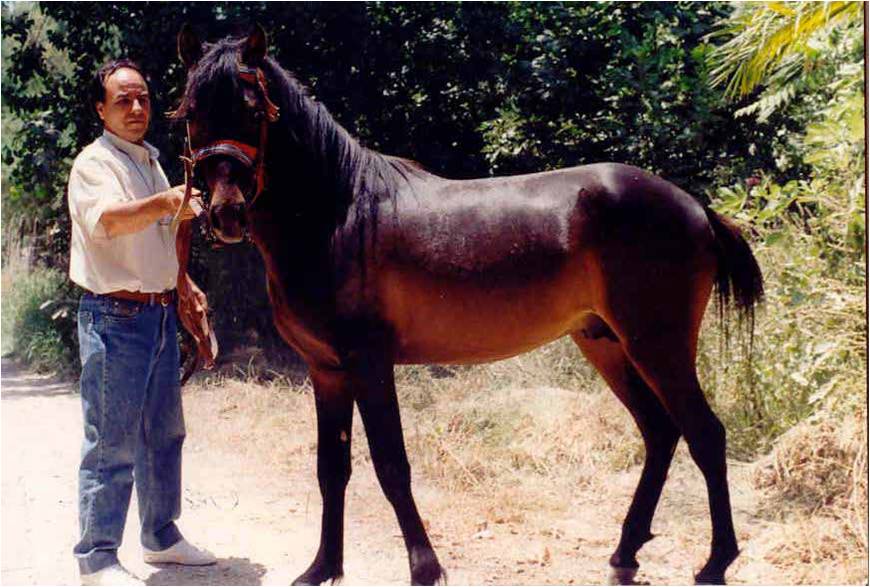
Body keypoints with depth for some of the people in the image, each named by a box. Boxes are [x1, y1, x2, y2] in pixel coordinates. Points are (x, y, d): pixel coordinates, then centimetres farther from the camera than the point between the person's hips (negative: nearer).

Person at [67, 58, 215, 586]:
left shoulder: (150, 162, 16)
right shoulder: (95, 163, -10)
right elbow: (106, 221, -30)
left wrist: (184, 282, 18)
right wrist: (167, 202, -44)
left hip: (161, 314, 9)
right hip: (116, 318, -9)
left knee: (165, 434, 15)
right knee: (112, 443, -6)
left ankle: (162, 537, 28)